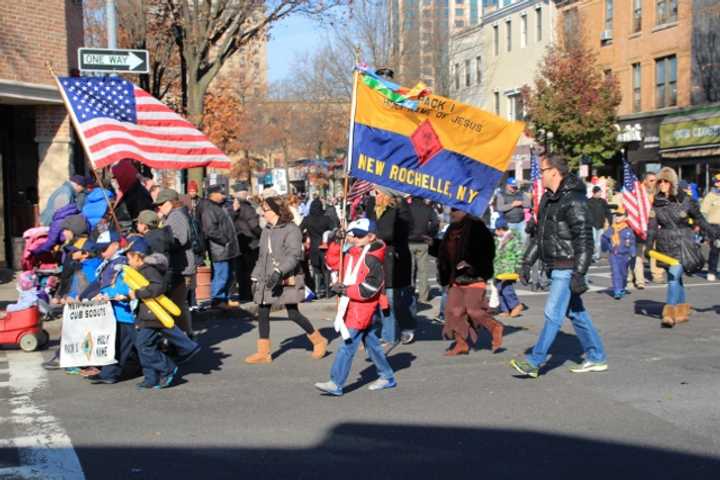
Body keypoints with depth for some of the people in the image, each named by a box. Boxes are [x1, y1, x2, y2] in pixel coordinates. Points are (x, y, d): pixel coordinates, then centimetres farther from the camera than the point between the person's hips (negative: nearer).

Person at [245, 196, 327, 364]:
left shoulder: (291, 230, -10)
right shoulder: (266, 230, 13)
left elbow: (294, 255, -19)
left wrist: (279, 272, -29)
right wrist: (256, 277, 16)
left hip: (286, 281, -7)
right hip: (267, 281, 7)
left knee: (293, 314, -4)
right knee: (262, 314, 3)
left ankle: (319, 341, 17)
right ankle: (263, 353, 11)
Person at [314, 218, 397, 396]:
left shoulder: (371, 260, -16)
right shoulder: (351, 255, 11)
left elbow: (370, 287, -21)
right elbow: (333, 263, 17)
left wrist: (346, 289, -22)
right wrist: (336, 243, 5)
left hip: (362, 308, -9)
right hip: (351, 307, 9)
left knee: (348, 345, -10)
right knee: (371, 342, 17)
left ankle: (336, 384, -8)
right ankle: (387, 377, 30)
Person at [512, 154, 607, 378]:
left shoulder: (574, 201, -16)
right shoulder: (548, 199, 14)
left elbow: (584, 240, -20)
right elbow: (540, 235, 22)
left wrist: (578, 274, -23)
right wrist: (527, 262, 18)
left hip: (567, 269, -10)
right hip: (556, 267, 10)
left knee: (553, 314, -7)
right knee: (576, 313, 14)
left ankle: (534, 362, -4)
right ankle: (596, 358, 23)